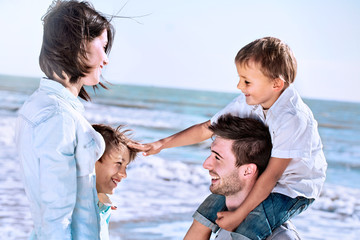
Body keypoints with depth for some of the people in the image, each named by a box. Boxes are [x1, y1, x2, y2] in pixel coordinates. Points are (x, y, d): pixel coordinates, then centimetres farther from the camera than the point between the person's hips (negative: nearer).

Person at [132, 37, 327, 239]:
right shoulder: (248, 102, -8)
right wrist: (163, 143, -7)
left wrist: (239, 214, -26)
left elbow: (272, 174, -30)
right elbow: (206, 129, 1)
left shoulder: (293, 118, -31)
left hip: (294, 188, -7)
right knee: (205, 215, 2)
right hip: (258, 178, 7)